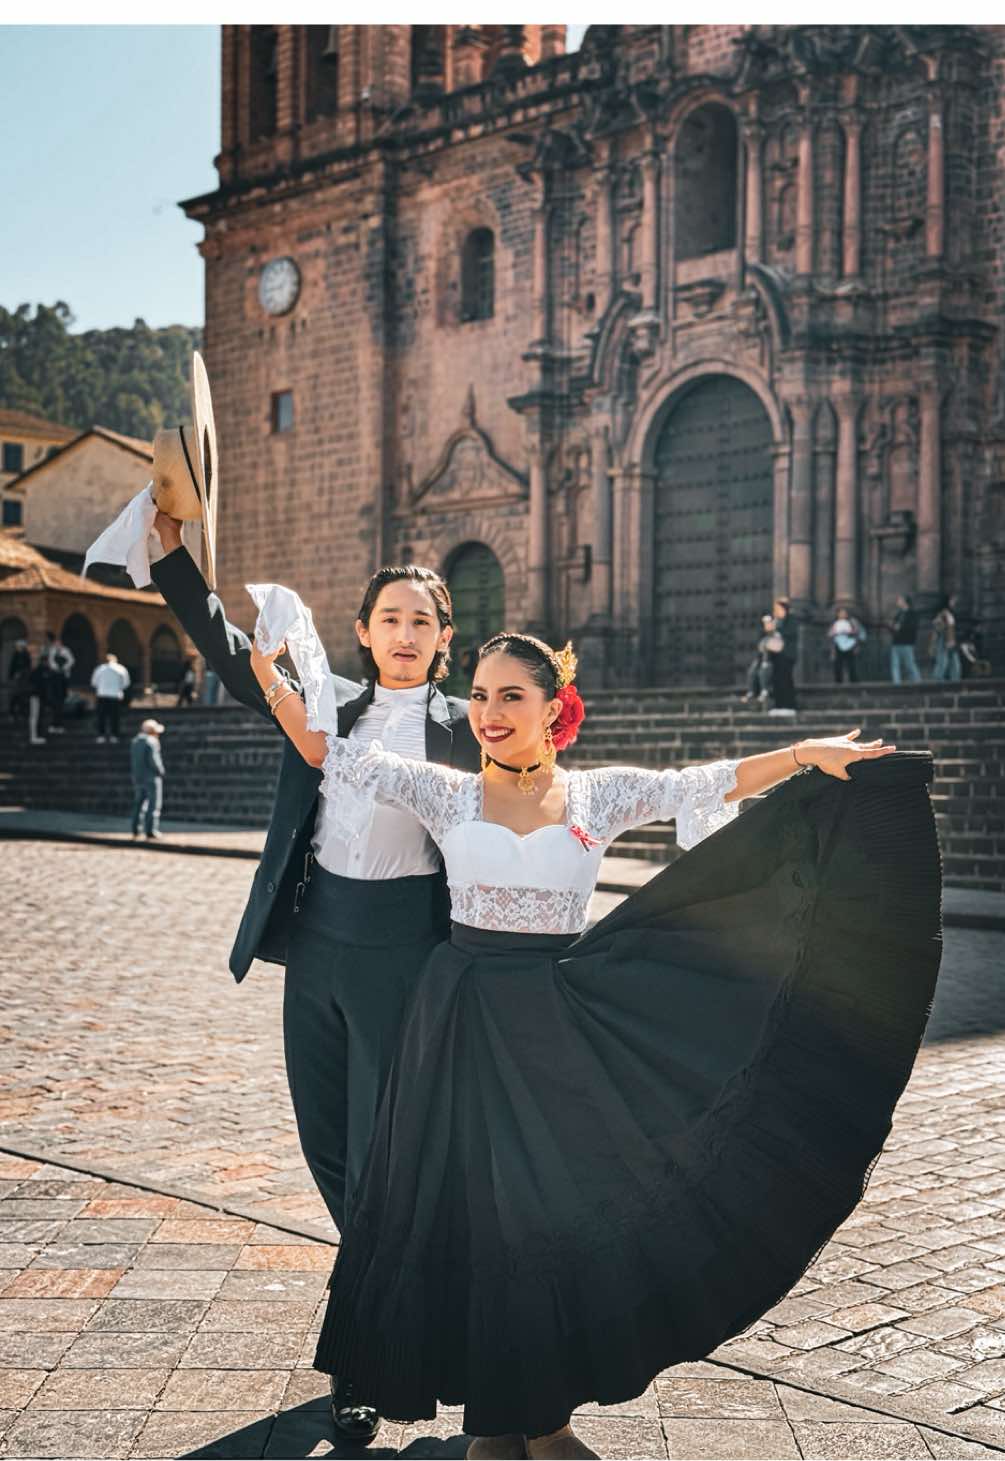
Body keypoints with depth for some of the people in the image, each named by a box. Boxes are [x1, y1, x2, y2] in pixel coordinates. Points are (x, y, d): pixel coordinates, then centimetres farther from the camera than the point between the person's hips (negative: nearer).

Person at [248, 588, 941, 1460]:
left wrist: (806, 754, -17)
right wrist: (265, 670, -12)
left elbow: (708, 785, -6)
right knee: (471, 1211, 4)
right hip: (465, 1019, 0)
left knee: (563, 1212, 4)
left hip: (564, 1023, 1)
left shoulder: (599, 795, 2)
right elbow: (324, 748, -3)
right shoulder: (445, 793, 1)